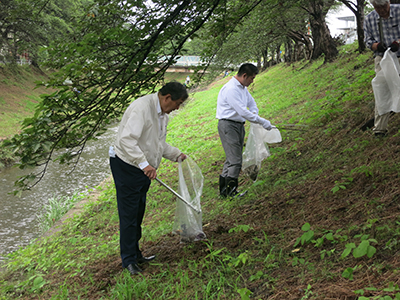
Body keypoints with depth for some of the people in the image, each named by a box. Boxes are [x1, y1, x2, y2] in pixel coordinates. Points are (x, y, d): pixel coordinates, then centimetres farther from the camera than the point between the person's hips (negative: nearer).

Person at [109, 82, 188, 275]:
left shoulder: (162, 114, 10)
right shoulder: (142, 108, -22)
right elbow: (127, 139, -32)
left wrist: (177, 154, 15)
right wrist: (144, 164, -39)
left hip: (144, 169, 9)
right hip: (127, 166, -9)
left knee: (138, 214, 15)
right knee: (129, 214, -4)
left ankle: (135, 255, 26)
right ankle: (129, 260, 5)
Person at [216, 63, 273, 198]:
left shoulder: (242, 87, 12)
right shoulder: (231, 89, -20)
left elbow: (251, 101, 28)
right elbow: (242, 111, -25)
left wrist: (255, 113, 6)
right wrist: (262, 122, -21)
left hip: (238, 125, 10)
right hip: (228, 125, -10)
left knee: (232, 158, 12)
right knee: (235, 160, -10)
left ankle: (224, 189, 19)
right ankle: (231, 190, -2)